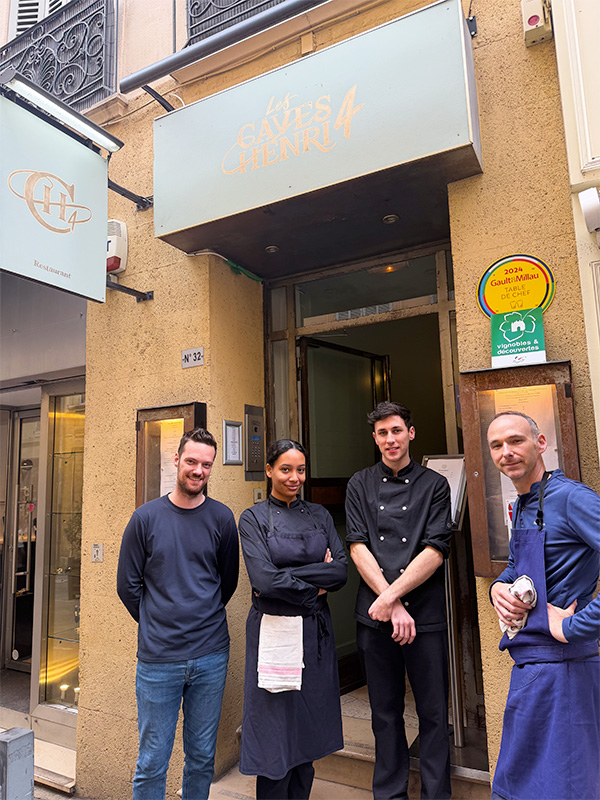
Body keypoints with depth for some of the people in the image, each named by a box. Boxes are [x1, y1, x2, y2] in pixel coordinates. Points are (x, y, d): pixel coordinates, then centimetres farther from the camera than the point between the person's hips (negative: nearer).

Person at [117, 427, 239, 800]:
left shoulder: (222, 518, -2)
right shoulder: (146, 517, -4)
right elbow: (128, 585, 5)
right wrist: (158, 625, 8)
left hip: (211, 657, 1)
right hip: (158, 659, -1)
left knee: (202, 758, 16)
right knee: (152, 762, 11)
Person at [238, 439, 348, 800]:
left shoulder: (319, 515, 6)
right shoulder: (253, 518, -5)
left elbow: (342, 569, -6)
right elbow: (264, 579, -17)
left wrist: (287, 577, -14)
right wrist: (315, 587, -10)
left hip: (316, 632, 4)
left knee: (308, 731, 15)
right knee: (275, 732, 7)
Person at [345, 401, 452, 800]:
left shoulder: (434, 485, 2)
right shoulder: (360, 485, 6)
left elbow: (435, 551, -7)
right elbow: (358, 548, -2)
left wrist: (391, 595, -14)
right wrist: (391, 605, -11)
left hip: (426, 614, -1)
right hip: (374, 614, 2)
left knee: (434, 713, 8)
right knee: (385, 711, 14)